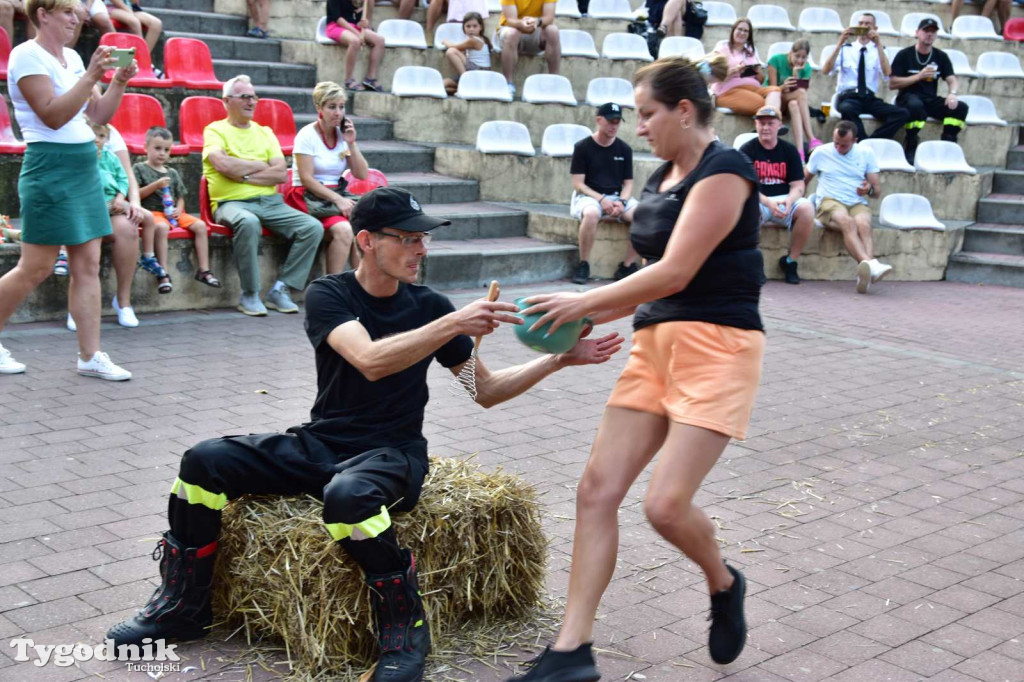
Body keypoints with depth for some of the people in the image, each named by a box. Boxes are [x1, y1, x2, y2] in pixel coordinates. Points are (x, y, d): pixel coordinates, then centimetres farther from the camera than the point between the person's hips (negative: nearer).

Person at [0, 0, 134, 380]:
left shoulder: (72, 57, 14)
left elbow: (100, 114, 16)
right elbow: (53, 116, -18)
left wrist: (120, 81, 1)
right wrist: (91, 75, -22)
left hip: (85, 167, 8)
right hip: (50, 169, -8)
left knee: (88, 266, 5)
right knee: (36, 268, -2)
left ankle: (90, 356, 9)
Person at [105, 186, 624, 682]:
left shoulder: (428, 306, 1)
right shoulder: (328, 295, -4)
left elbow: (486, 390, 7)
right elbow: (371, 361, -25)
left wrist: (559, 359, -4)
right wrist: (454, 324, -32)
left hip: (392, 452, -2)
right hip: (320, 443, 2)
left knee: (347, 496, -37)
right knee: (204, 461, -15)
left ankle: (404, 628, -16)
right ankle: (184, 606, 4)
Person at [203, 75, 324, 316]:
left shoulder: (265, 133, 19)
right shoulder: (215, 131, 6)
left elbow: (281, 173, 4)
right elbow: (223, 165, -15)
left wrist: (244, 175, -7)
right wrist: (260, 165, -1)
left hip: (270, 202, 5)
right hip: (232, 203, -5)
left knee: (313, 227, -17)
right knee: (248, 222, -40)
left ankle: (280, 290, -11)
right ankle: (249, 296, -25)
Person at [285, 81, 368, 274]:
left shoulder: (343, 135, 12)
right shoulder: (307, 135, -5)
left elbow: (362, 175, 9)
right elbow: (307, 179, -12)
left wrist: (351, 144, -2)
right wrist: (338, 199, -21)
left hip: (337, 195, 5)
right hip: (308, 198, -5)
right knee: (343, 230, -33)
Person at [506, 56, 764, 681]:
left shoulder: (724, 170, -11)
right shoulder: (661, 179, 15)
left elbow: (675, 272, -18)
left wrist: (586, 302, -12)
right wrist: (594, 317, 5)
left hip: (716, 347, -8)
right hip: (656, 343, 8)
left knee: (666, 504, -16)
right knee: (597, 489, -2)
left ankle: (724, 586, 18)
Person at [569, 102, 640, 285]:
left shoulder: (624, 149, 8)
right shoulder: (582, 147, -2)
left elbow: (628, 183, 9)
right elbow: (578, 184, -6)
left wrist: (622, 202, -13)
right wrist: (601, 199, -20)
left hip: (618, 197, 4)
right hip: (589, 196, -4)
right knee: (591, 214, -41)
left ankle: (627, 266, -13)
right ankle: (583, 265, -23)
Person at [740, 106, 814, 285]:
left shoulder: (789, 150, 9)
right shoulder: (747, 150, 1)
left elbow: (798, 186, 3)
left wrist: (789, 201, -21)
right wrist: (768, 202, -25)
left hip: (784, 201, 3)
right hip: (757, 201, -3)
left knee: (807, 208, -29)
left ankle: (790, 261, -11)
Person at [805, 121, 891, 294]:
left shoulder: (866, 154, 15)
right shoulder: (820, 153, 12)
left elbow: (877, 188, 14)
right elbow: (803, 181, 17)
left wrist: (870, 189, -10)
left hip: (857, 203, 2)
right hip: (829, 202, -2)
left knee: (863, 224, -35)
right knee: (847, 222, -37)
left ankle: (865, 273, -57)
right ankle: (871, 264, -60)